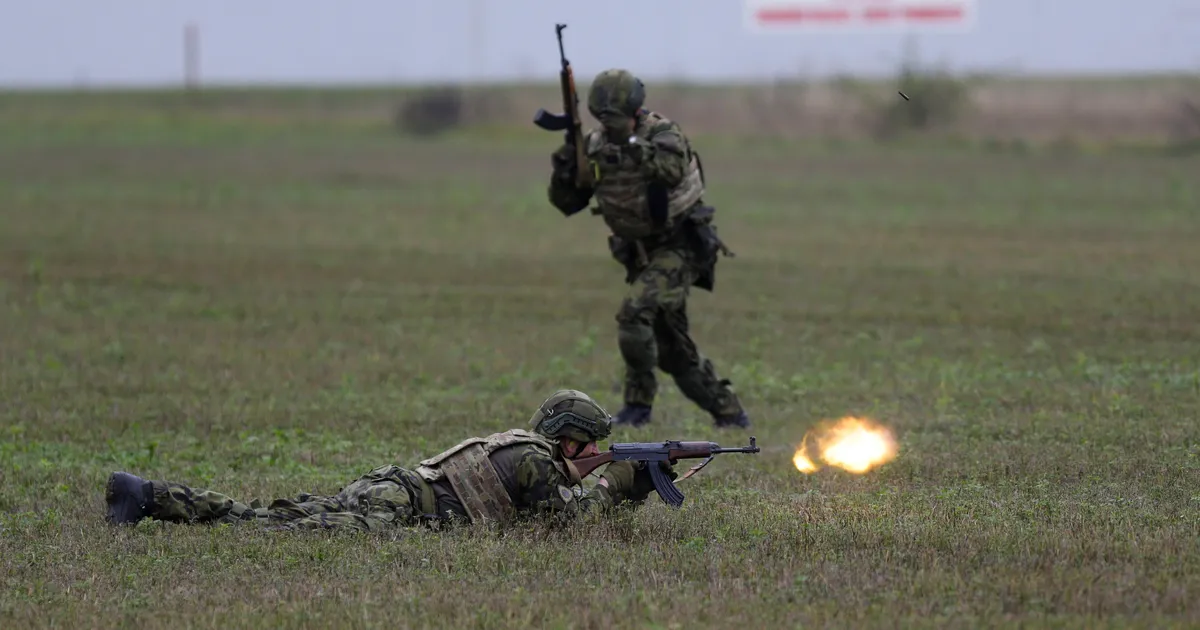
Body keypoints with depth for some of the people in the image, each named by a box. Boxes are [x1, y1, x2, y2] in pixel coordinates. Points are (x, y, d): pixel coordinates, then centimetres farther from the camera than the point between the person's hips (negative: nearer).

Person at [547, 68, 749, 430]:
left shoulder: (663, 134, -16)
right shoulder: (594, 146, 0)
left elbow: (673, 168, -38)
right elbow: (568, 204, 0)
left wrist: (635, 150, -51)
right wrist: (563, 171, -20)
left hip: (678, 247, -7)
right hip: (640, 254, 7)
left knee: (635, 312, -27)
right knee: (672, 348, 11)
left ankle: (639, 404, -16)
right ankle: (728, 412, 27)